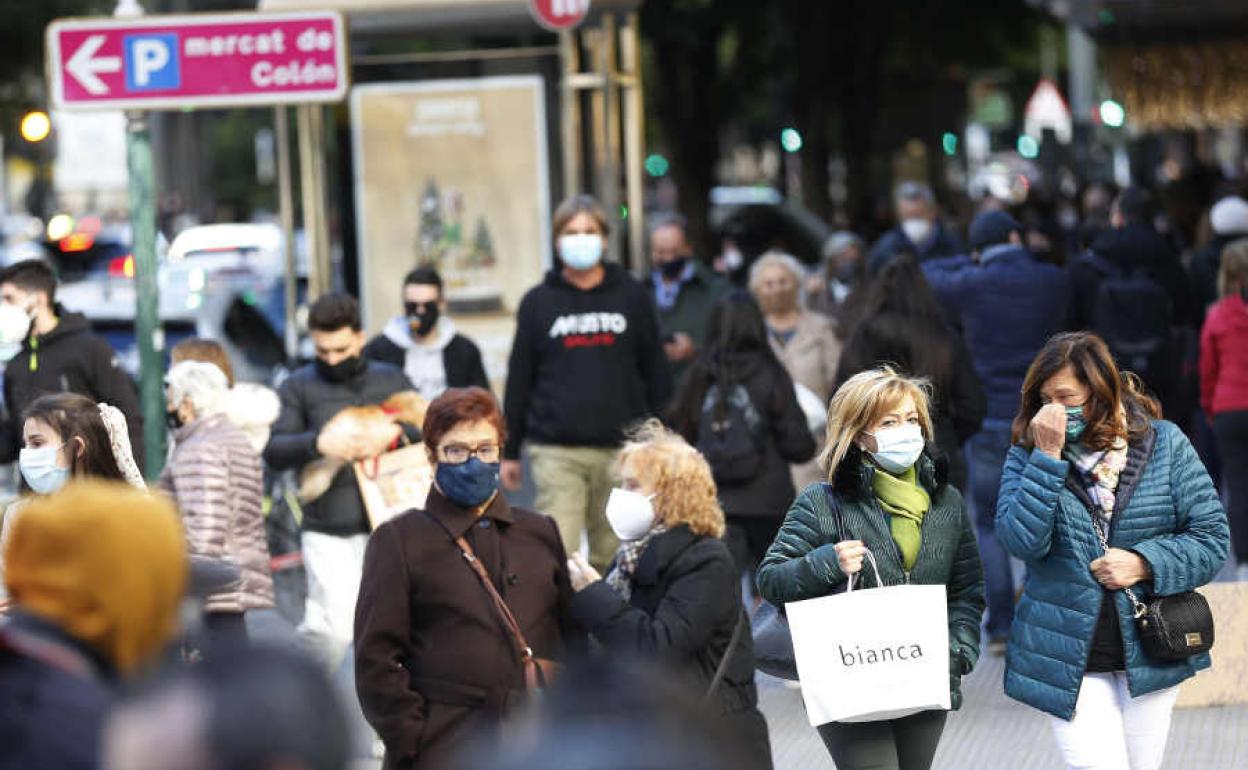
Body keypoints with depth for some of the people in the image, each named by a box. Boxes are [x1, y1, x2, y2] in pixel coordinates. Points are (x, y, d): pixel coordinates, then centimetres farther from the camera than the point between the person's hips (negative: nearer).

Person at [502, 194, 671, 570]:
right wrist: (509, 451, 10)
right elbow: (519, 380, 11)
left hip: (620, 450, 1)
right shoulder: (538, 302, 8)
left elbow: (656, 373, 11)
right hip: (556, 452, -1)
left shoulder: (631, 297, 9)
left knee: (613, 557, 5)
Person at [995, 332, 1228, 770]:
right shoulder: (1027, 455, 0)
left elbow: (1212, 537, 1)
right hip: (1068, 663, -1)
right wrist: (1047, 456, -19)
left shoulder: (1163, 443, 0)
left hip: (1150, 657, 2)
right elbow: (1022, 540, -15)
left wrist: (1145, 564, -14)